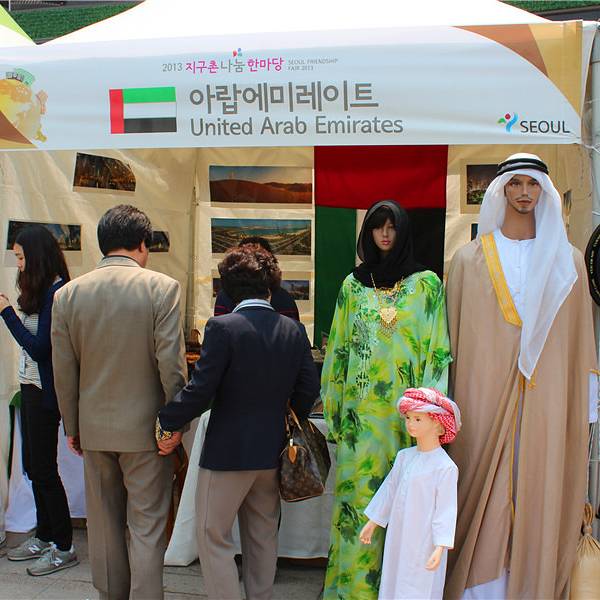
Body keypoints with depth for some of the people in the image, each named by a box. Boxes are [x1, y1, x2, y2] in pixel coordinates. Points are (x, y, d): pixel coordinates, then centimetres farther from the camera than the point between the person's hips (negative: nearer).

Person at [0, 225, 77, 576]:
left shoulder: (56, 292, -18)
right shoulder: (41, 290, 9)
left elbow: (40, 347, -22)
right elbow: (33, 339, 10)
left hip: (44, 392, -9)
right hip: (31, 388, 9)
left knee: (43, 468, -1)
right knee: (33, 466, 16)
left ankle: (64, 548, 11)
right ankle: (45, 537, 30)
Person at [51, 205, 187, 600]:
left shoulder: (68, 294, -1)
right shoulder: (161, 287, -12)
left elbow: (64, 371, 2)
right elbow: (171, 364, -14)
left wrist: (73, 427, 12)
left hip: (94, 428, 4)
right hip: (145, 427, -4)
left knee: (104, 523, 18)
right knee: (147, 526, 6)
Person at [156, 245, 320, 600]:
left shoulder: (223, 328, -16)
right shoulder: (294, 330, -1)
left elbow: (201, 391, -18)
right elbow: (309, 389, 3)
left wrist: (169, 423, -4)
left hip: (227, 451, -6)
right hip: (272, 450, 6)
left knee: (214, 537, 7)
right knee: (263, 537, 19)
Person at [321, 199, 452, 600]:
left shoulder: (427, 284, 3)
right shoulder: (354, 284, 9)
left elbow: (438, 351, -1)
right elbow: (339, 347, 10)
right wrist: (335, 407, 6)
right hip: (362, 409, 1)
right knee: (359, 493, 3)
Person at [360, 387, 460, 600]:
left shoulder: (445, 467, -14)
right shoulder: (404, 457, 5)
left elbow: (446, 509, -14)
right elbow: (389, 490, 15)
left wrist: (440, 547, -18)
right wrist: (372, 523, 20)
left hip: (423, 544, -7)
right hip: (397, 539, 7)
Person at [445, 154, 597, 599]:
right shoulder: (470, 259, 5)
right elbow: (453, 337, 3)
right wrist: (447, 402, -2)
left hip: (545, 396, 1)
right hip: (486, 392, -1)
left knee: (539, 489, 3)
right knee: (485, 487, 0)